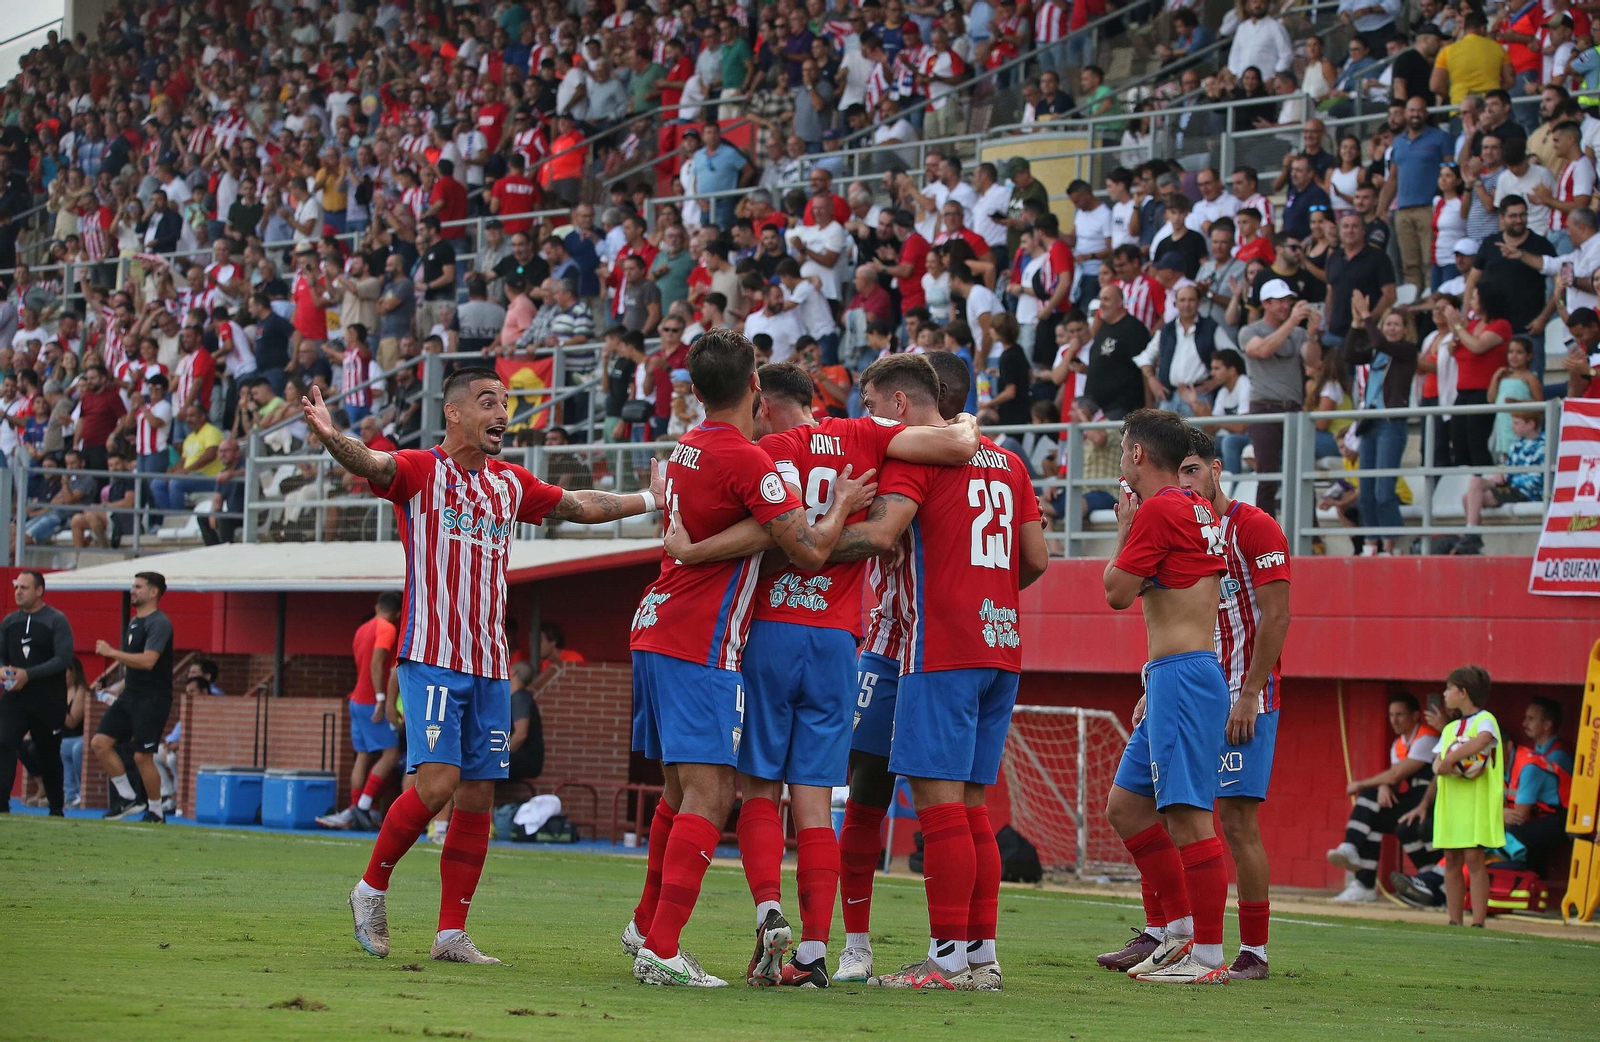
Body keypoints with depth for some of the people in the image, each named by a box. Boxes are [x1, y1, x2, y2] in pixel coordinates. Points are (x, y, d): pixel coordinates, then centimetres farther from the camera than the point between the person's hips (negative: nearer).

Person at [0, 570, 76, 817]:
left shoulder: (57, 621, -5)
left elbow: (64, 659, -14)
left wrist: (28, 675, -21)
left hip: (48, 701, -3)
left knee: (49, 754, 8)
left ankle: (57, 808, 22)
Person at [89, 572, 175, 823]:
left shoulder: (158, 623, -13)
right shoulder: (134, 622, 17)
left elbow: (147, 660, -25)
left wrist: (111, 653, -21)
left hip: (152, 698, -9)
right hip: (130, 696, 9)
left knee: (142, 755, -8)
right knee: (100, 742, 1)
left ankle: (156, 812, 6)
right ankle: (127, 798, 9)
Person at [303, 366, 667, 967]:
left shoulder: (509, 483, 15)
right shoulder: (420, 471, -4)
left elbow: (578, 506, 30)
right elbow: (371, 465, -24)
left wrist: (652, 499, 33)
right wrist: (332, 438, -46)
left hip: (489, 668, 6)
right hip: (431, 660, -6)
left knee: (477, 798, 3)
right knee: (436, 783, -17)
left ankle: (452, 933, 8)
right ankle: (372, 888, 4)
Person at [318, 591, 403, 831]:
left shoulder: (363, 629, 17)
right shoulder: (387, 629, -9)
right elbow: (377, 664, -20)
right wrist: (381, 700, -23)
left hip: (357, 701, 9)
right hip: (372, 701, -9)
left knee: (364, 756, 7)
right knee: (390, 754, -9)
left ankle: (355, 811, 1)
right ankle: (362, 808, -15)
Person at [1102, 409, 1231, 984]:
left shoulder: (1156, 510, -11)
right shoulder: (1200, 511, 18)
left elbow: (1117, 593, -7)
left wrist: (1124, 526, 6)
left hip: (1181, 677, -10)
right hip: (1172, 679, 10)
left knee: (1186, 815, -10)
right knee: (1125, 806, 15)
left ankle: (1208, 956, -11)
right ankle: (1183, 931, 18)